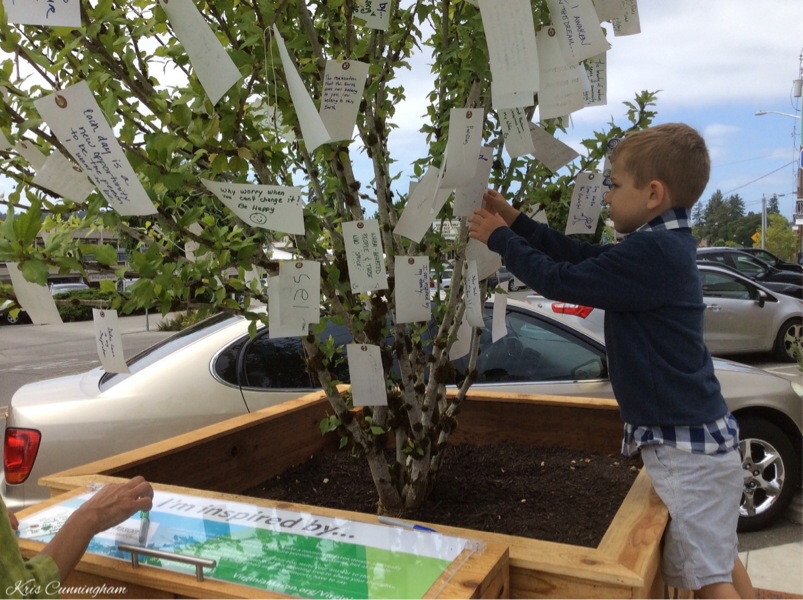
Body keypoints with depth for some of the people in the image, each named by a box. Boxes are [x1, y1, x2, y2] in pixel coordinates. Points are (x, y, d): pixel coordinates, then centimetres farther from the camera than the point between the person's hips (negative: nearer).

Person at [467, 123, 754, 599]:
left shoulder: (651, 252, -24)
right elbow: (582, 256, 12)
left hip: (684, 445, -10)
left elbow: (560, 280, -20)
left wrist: (500, 239, -7)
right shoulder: (667, 242, 7)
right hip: (701, 433, 10)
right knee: (720, 560, 24)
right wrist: (517, 221, 10)